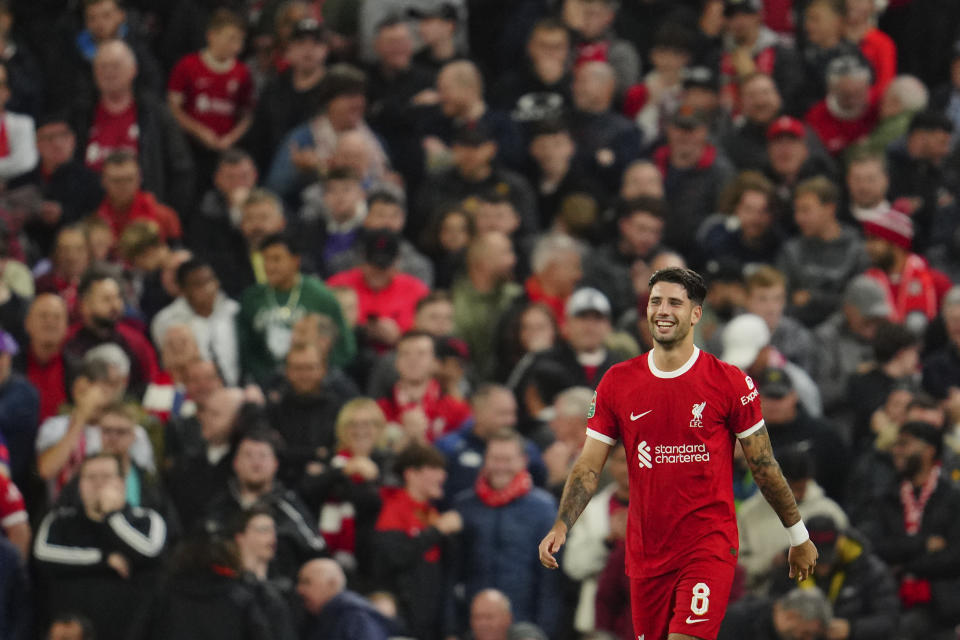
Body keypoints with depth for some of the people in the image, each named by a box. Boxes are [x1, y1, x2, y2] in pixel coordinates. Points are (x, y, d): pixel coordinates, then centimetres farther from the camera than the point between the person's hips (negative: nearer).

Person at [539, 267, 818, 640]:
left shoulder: (730, 382, -4)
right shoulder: (617, 382, 4)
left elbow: (764, 466, 3)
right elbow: (589, 465, 5)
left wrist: (799, 537, 9)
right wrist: (561, 526, -10)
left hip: (710, 547, -4)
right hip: (645, 550, 4)